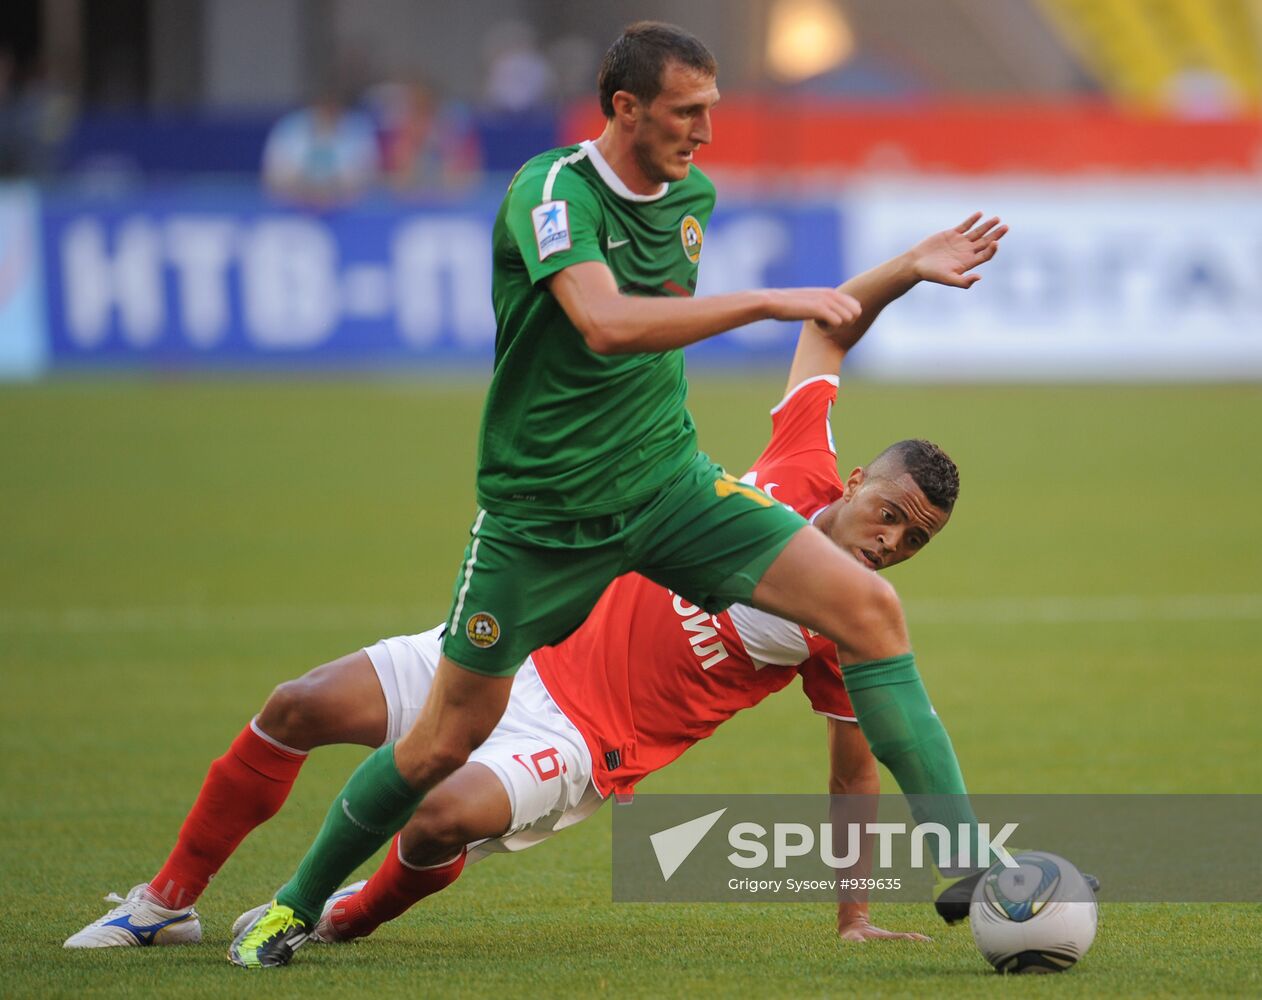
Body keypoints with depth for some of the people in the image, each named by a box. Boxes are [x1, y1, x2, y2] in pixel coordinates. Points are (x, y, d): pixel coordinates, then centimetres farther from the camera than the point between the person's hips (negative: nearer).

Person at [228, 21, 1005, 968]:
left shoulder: (692, 194, 5)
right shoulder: (551, 191, -18)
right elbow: (606, 323, -36)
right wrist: (769, 302, -36)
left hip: (667, 484, 5)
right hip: (540, 510, -5)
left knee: (868, 605, -14)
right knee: (446, 741, 4)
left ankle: (969, 859, -11)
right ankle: (298, 903, 29)